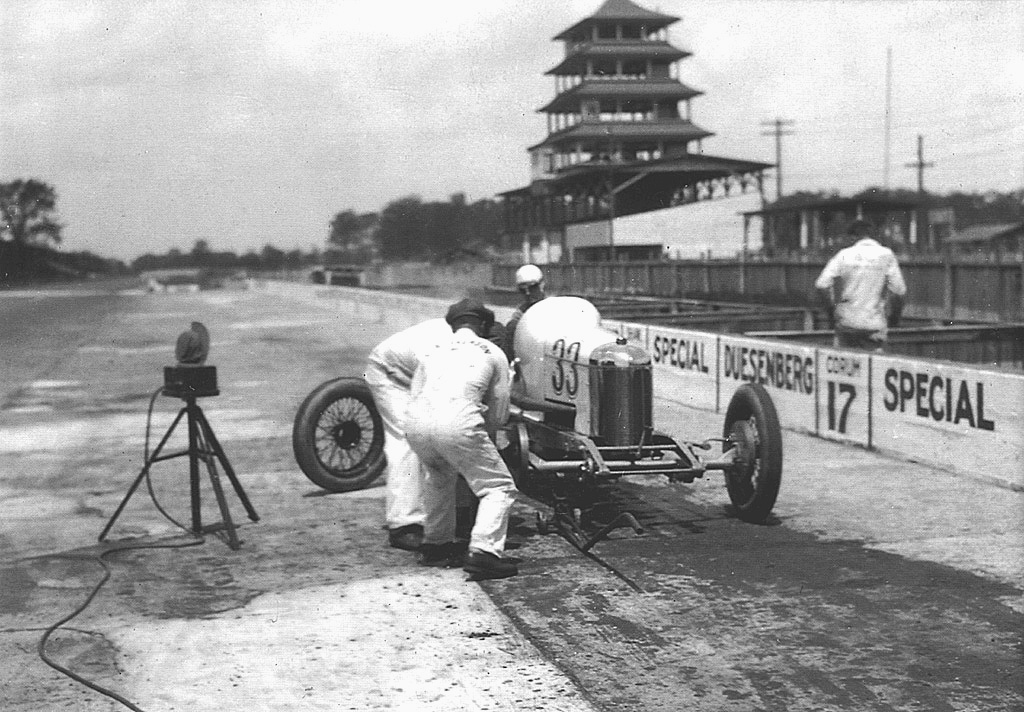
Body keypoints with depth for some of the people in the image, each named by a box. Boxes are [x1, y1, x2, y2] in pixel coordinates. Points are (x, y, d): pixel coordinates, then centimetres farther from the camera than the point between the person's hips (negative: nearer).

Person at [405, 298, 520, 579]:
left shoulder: (433, 352, 32)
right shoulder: (493, 353, 23)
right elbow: (498, 413, 23)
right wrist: (486, 436, 43)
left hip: (416, 424, 5)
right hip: (457, 422, -5)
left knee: (439, 476, 33)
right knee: (499, 486, 7)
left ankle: (435, 545, 35)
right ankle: (483, 553, -9)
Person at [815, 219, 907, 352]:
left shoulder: (844, 254, 0)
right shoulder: (886, 255, -2)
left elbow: (821, 285, -5)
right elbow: (898, 290, -6)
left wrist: (832, 311, 6)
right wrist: (894, 318, 8)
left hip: (846, 322, 1)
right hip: (874, 325, -1)